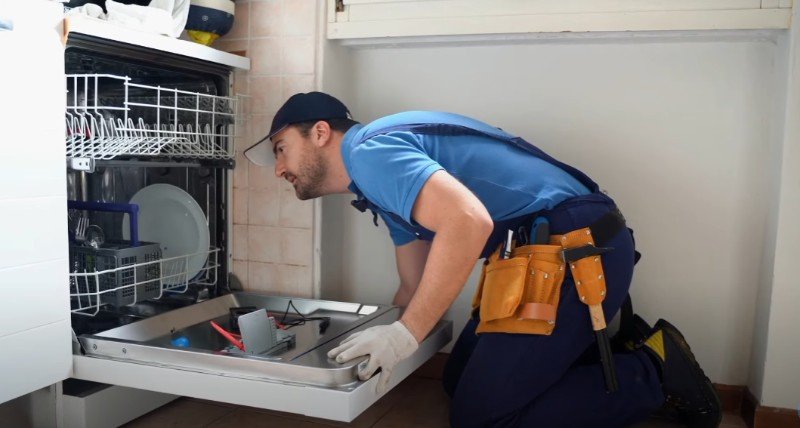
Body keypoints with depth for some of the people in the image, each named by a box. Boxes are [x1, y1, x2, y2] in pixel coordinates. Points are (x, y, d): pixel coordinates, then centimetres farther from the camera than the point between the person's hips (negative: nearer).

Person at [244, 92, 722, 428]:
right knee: (460, 381, 17)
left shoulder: (369, 149, -11)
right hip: (567, 250, 10)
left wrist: (405, 335, -21)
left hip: (575, 253, -10)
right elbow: (417, 286, 28)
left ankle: (651, 375, 3)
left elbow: (468, 221, -28)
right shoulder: (381, 181, 21)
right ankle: (626, 354, 16)